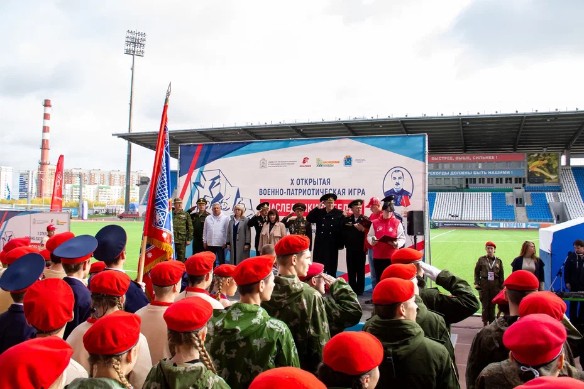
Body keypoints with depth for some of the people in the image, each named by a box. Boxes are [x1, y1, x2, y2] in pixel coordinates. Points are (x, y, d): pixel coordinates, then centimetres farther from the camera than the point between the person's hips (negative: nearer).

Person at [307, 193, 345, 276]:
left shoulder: (339, 213, 0)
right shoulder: (319, 212, 8)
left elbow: (342, 228, -4)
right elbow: (308, 219, -6)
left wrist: (340, 243, -9)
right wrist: (317, 208, -10)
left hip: (332, 244, -2)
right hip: (320, 243, 2)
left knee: (331, 266, 5)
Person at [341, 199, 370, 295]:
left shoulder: (366, 219, 1)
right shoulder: (346, 219, 8)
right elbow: (343, 232, 2)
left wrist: (363, 229, -24)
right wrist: (346, 243, -8)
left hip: (361, 249, -2)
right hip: (350, 249, 2)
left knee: (360, 270, 2)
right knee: (351, 270, 4)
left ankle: (360, 290, 9)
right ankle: (352, 289, 12)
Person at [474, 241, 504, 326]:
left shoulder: (498, 261, 5)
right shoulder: (481, 260, 3)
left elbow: (501, 274, 7)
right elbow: (476, 272, 4)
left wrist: (501, 286, 2)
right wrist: (477, 283, -3)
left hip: (495, 285, 1)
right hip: (484, 284, -1)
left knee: (492, 305, 5)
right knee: (485, 305, 0)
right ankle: (485, 323, 8)